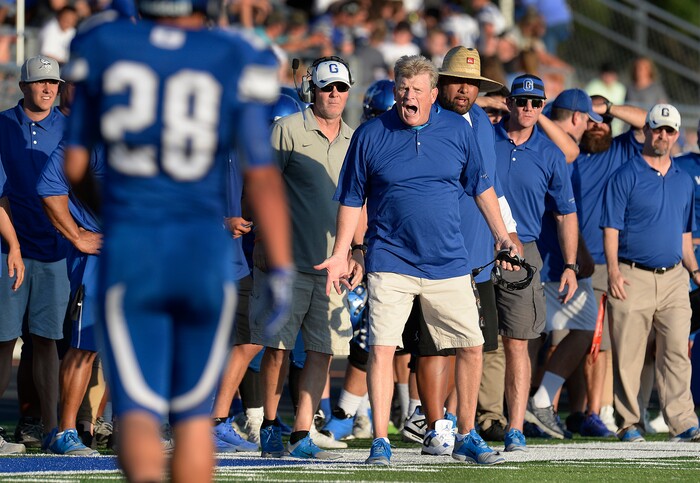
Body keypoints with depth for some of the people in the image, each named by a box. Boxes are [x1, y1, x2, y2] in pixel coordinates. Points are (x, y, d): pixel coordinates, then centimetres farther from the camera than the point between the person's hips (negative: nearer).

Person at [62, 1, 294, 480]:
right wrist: (282, 270, -1)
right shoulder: (238, 62, -3)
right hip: (204, 244, 0)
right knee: (194, 412, 15)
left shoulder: (102, 48, 2)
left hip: (128, 246, 0)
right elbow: (262, 175, -6)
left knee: (138, 410, -3)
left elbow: (75, 165, 9)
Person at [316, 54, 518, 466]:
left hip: (448, 262, 2)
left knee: (471, 347, 4)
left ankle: (466, 437, 19)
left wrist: (501, 235, 12)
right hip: (391, 262, -2)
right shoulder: (370, 135, -2)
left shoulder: (458, 130, 4)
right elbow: (352, 199, 5)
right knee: (382, 349, -11)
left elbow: (480, 186, 15)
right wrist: (341, 254, 2)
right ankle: (380, 443, -6)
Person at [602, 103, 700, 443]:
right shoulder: (626, 176, 0)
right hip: (634, 277, -4)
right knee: (628, 355, -2)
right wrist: (613, 270, -16)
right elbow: (611, 226, -6)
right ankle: (629, 424, 5)